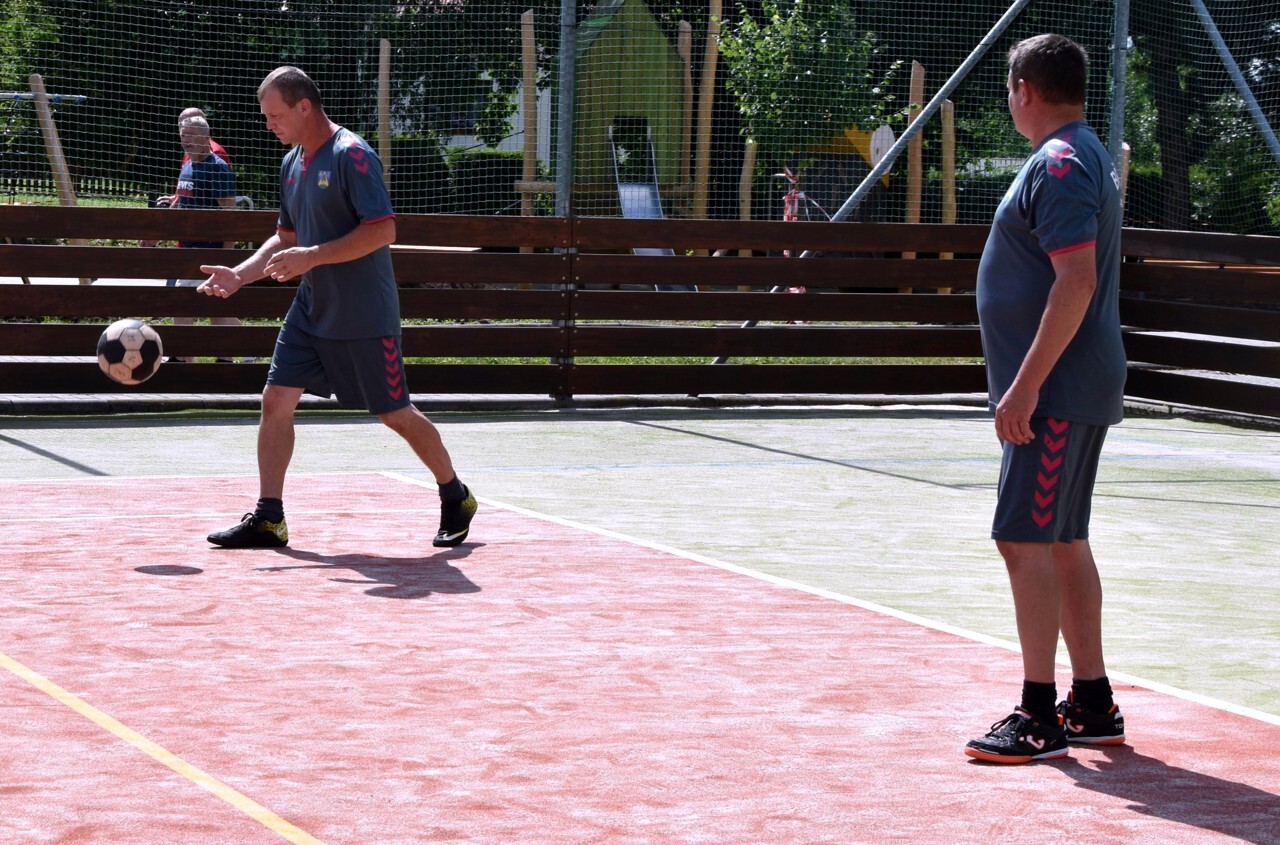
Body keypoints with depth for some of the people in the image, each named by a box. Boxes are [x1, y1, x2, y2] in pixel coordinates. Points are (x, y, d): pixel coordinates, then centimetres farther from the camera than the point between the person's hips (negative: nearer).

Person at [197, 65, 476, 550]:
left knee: (395, 414, 2)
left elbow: (383, 231, -23)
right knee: (275, 401, -2)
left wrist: (312, 257, -24)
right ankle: (268, 519, 2)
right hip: (311, 310, 8)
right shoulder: (292, 163, 11)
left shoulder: (351, 155, -16)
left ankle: (456, 498, 21)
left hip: (364, 318, -8)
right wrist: (239, 276, 7)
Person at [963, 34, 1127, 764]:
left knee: (1026, 540, -10)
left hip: (1056, 393, -11)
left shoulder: (1058, 165, -15)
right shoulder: (1090, 157, 17)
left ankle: (1040, 717, -10)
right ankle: (1093, 705, 19)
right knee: (1064, 541, 14)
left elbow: (1076, 281, -24)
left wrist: (1024, 387, -25)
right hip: (1079, 389, 11)